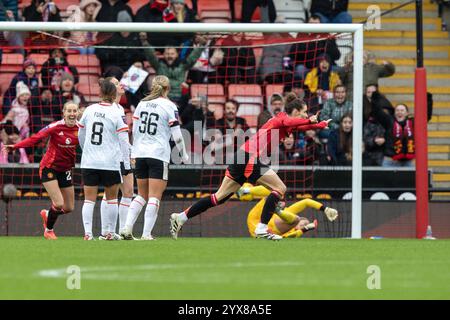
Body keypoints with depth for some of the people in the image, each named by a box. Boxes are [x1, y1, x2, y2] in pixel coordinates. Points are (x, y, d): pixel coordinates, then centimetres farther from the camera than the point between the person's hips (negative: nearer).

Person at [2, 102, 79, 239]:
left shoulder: (80, 128, -5)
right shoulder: (56, 127, -17)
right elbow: (35, 138, -22)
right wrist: (15, 146, -30)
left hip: (65, 170, 5)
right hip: (49, 168, -5)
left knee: (69, 208, 7)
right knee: (59, 204, -15)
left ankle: (47, 214, 39)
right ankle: (48, 230, 13)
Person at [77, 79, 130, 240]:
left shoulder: (89, 110, 2)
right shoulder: (116, 113, -8)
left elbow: (81, 135, 14)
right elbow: (124, 141, -8)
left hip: (89, 162, 2)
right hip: (110, 163, -2)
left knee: (89, 199, 3)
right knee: (111, 198, 13)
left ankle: (87, 232, -8)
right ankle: (106, 232, 14)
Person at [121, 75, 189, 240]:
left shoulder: (142, 104, 9)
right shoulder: (169, 106, -6)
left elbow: (134, 130, 13)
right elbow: (177, 136, -7)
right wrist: (184, 154, 6)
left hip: (140, 154, 5)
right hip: (159, 155, -5)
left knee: (142, 195, 15)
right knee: (154, 197, -2)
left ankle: (127, 228, 3)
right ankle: (146, 234, -9)